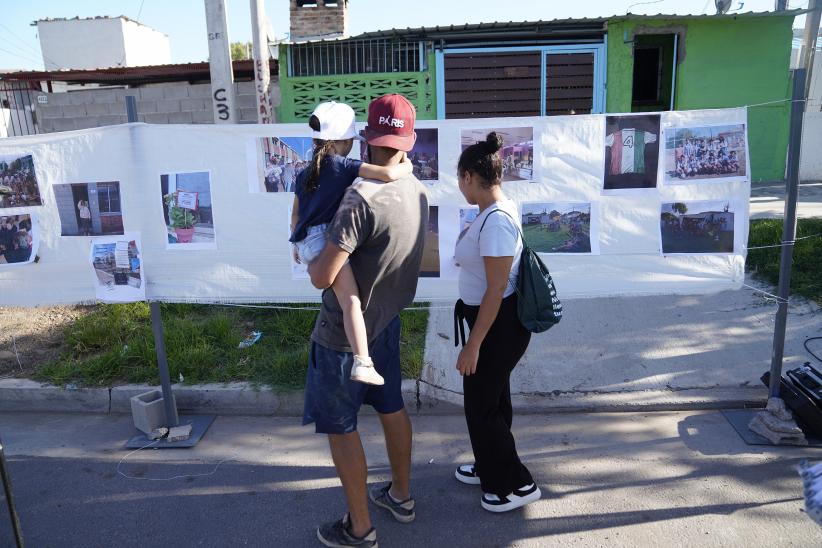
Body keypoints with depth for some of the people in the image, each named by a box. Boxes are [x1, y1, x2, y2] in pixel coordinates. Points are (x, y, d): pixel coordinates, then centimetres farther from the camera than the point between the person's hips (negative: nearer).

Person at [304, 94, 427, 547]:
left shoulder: (362, 199, -28)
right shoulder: (417, 191, -3)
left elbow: (322, 277, -29)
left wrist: (311, 259, -7)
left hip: (344, 333, -8)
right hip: (387, 322, 8)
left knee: (340, 428, 9)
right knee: (391, 407, 23)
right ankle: (401, 496, 43)